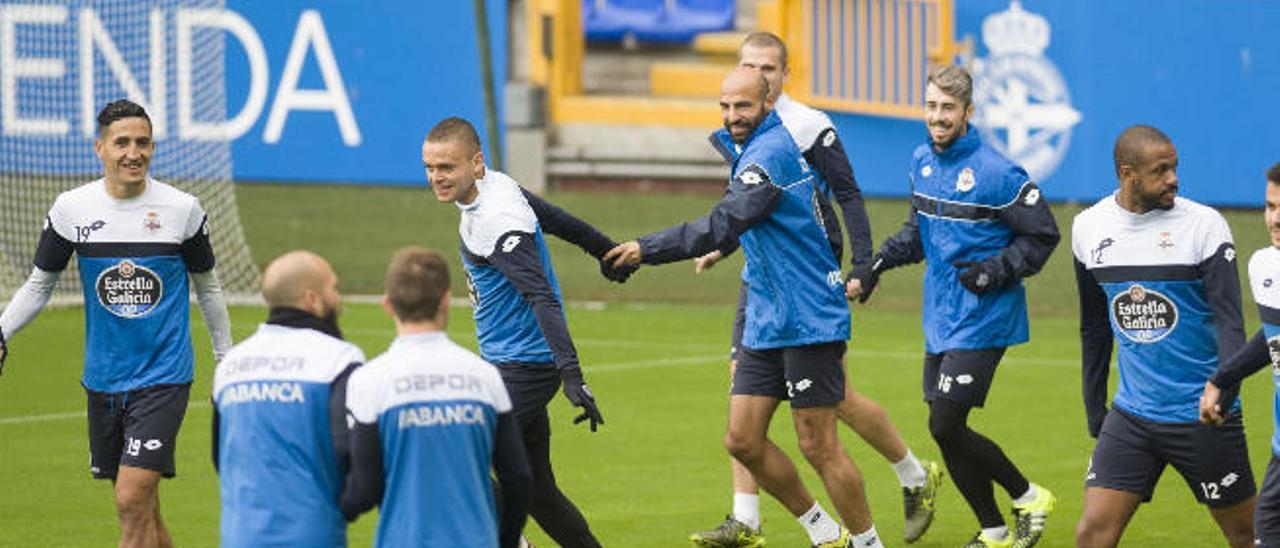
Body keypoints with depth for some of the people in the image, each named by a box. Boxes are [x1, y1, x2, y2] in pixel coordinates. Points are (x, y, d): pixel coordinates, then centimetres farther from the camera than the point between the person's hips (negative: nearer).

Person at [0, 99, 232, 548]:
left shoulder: (182, 209, -4)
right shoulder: (71, 208, -1)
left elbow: (208, 287, 9)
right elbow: (39, 285, 8)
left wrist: (227, 361, 15)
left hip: (163, 377, -3)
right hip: (102, 378, 3)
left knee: (132, 501, -14)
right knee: (140, 509, 9)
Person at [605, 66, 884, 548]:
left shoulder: (768, 155, -18)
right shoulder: (772, 146, 13)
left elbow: (721, 227, -27)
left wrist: (647, 249, -25)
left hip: (807, 323, -10)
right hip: (766, 323, 10)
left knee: (817, 445, -5)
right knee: (742, 440, 6)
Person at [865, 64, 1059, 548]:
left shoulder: (995, 173, -16)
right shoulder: (922, 162, 7)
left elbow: (1042, 236, -8)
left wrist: (995, 272, -19)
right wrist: (885, 257, 6)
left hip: (982, 322, -8)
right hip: (940, 321, 8)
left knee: (946, 426, -12)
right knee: (946, 432, 8)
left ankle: (1028, 498, 7)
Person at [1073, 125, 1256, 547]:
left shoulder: (1203, 224, -9)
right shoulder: (1088, 227, 4)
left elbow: (1229, 320, -15)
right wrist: (1095, 411, 19)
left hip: (1202, 416, -3)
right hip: (1131, 414, 3)